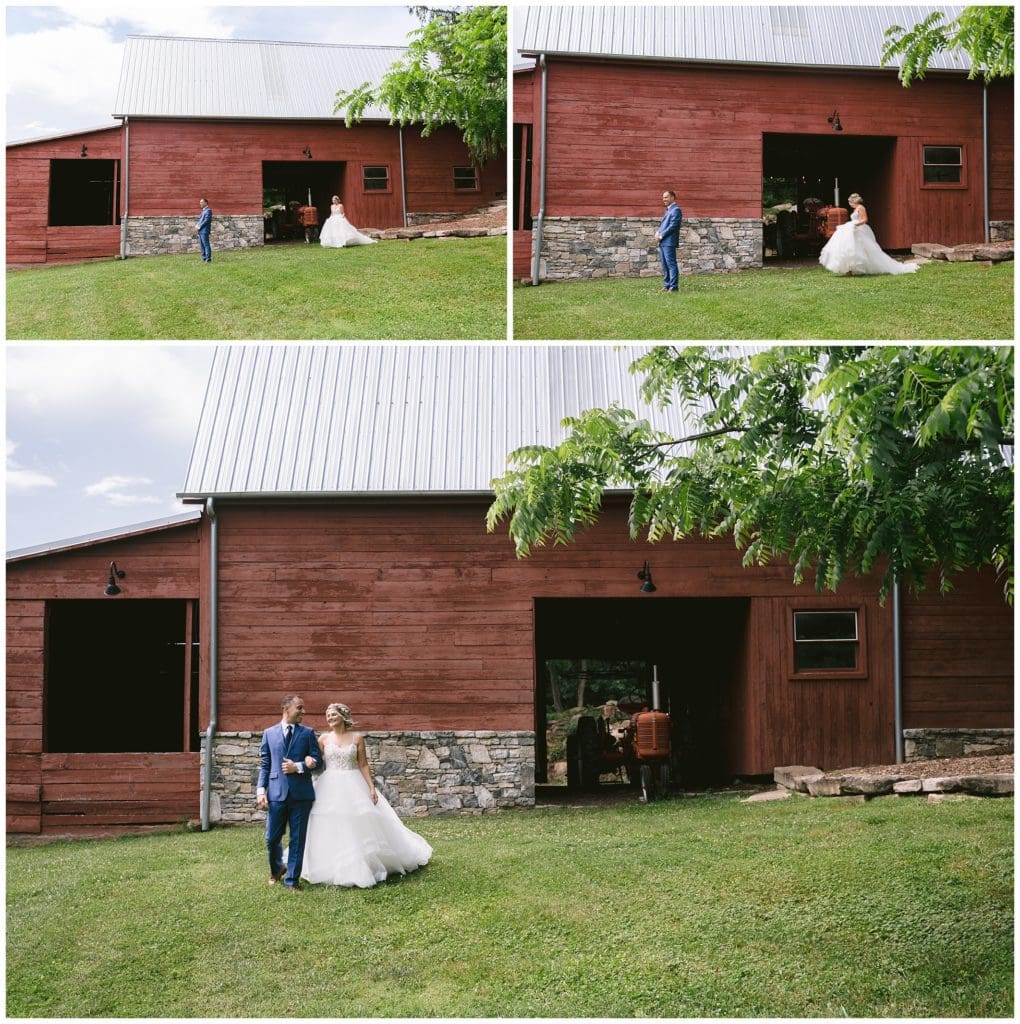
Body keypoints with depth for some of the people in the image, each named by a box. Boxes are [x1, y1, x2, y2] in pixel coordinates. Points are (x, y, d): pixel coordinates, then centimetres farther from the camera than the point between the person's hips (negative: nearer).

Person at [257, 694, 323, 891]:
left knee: (298, 839, 2)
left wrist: (298, 767, -10)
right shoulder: (269, 733, 8)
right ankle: (276, 869, 32)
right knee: (272, 838, 5)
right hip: (277, 793, 0)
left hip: (301, 794, 0)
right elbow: (264, 765, 7)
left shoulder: (308, 733, 7)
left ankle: (291, 881, 12)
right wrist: (261, 790, -3)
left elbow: (318, 761, 5)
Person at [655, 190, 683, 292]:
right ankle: (666, 285, 15)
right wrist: (658, 232, 4)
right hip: (662, 242, 10)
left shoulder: (676, 210, -8)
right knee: (665, 265, 11)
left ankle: (673, 286, -10)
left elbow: (673, 226, -16)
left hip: (669, 242, -10)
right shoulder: (668, 210, 22)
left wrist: (661, 235, -14)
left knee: (671, 264, -9)